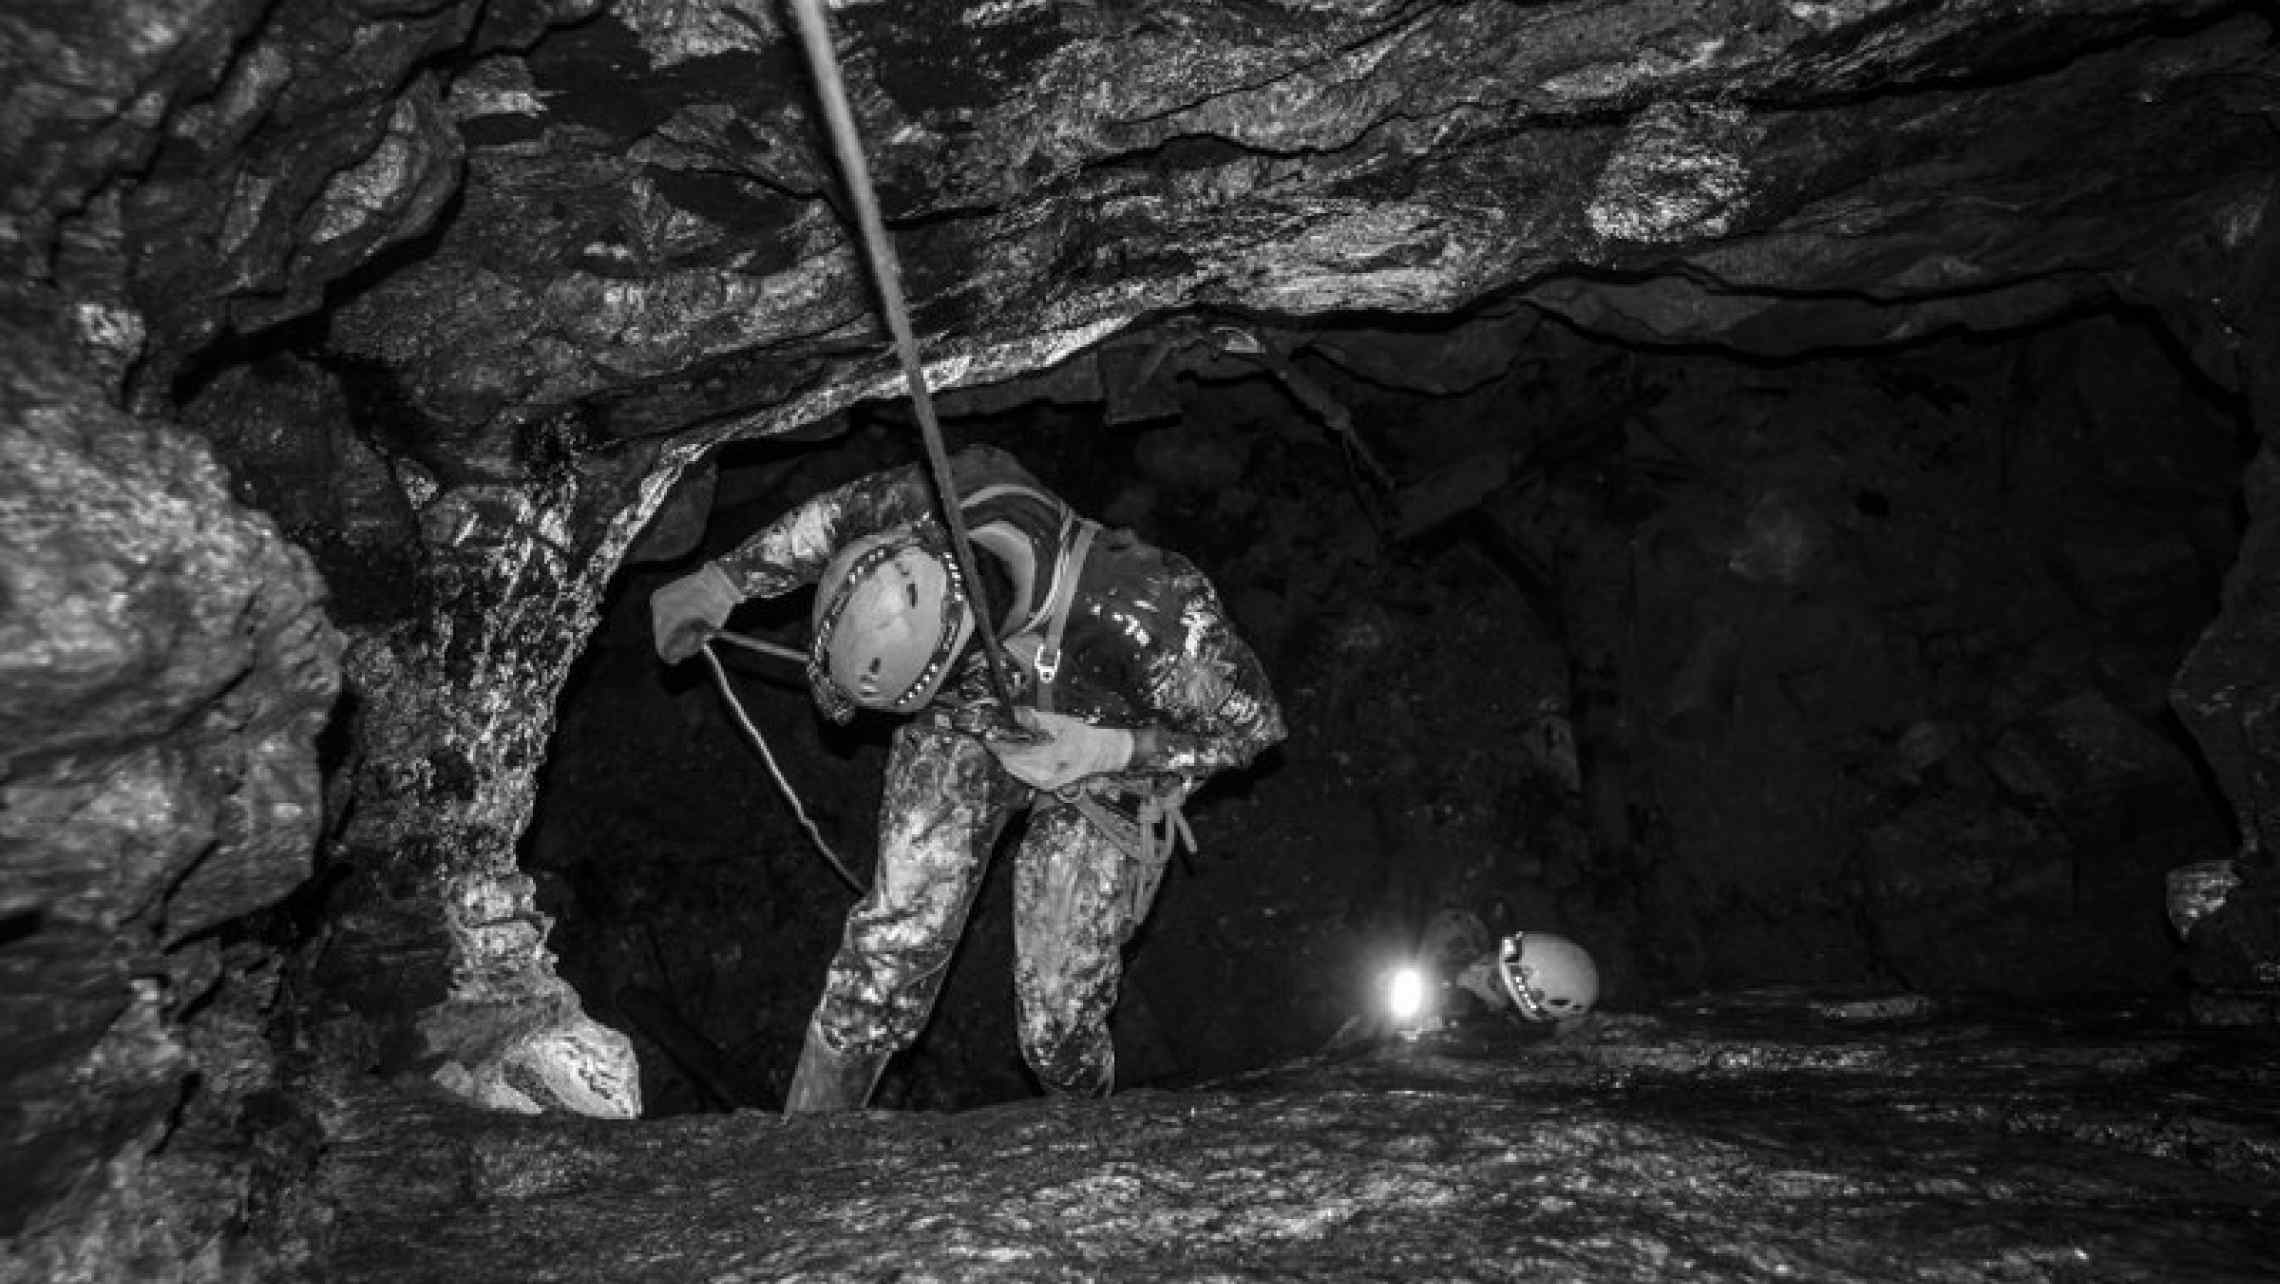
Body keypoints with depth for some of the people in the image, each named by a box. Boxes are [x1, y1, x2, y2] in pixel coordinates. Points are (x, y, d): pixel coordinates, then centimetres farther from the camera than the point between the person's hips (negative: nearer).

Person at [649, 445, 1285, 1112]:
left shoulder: (1147, 619, -43)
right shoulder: (924, 504, -33)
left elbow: (1255, 720, -23)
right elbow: (838, 514, -7)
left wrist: (1110, 748, -34)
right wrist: (719, 580, -4)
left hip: (1099, 774, -2)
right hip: (965, 723, 3)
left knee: (1058, 1032, 1)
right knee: (892, 945, -7)